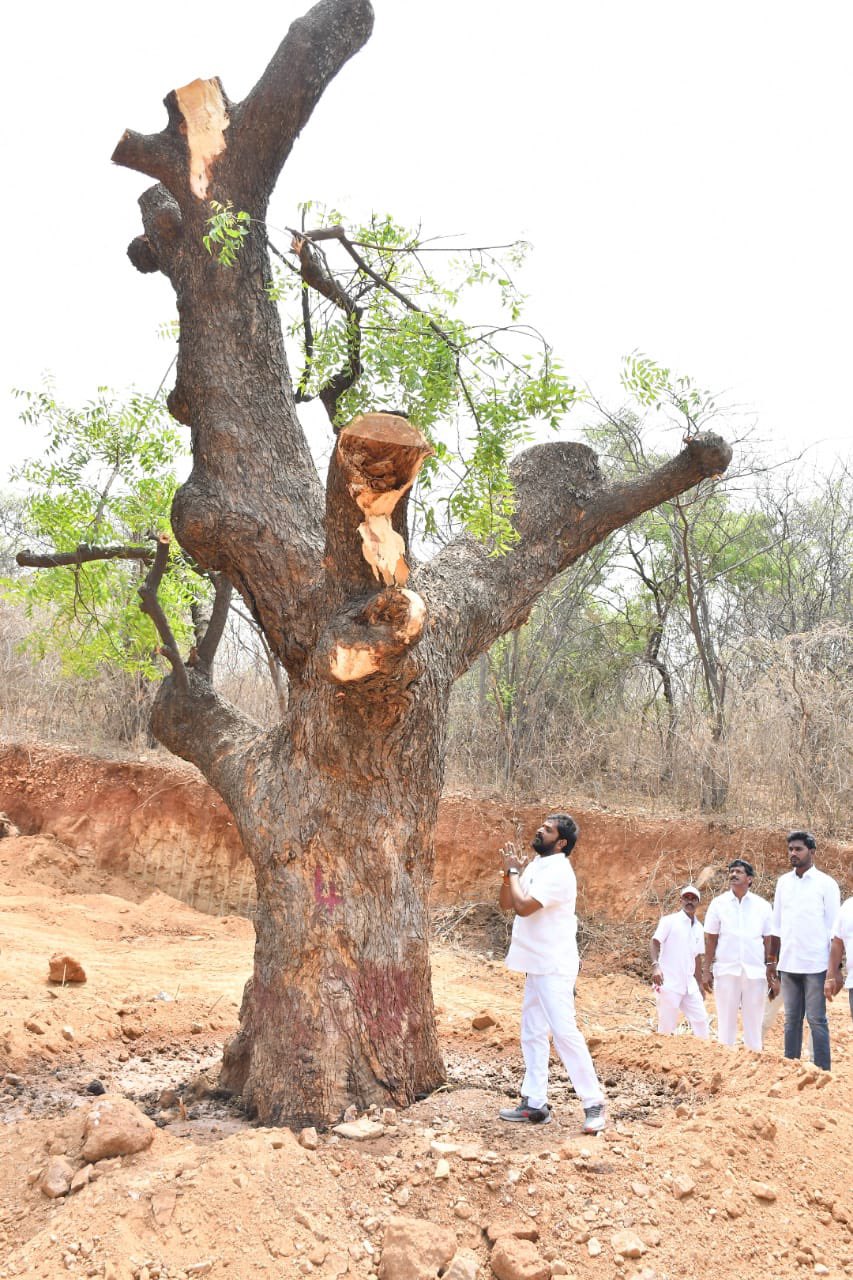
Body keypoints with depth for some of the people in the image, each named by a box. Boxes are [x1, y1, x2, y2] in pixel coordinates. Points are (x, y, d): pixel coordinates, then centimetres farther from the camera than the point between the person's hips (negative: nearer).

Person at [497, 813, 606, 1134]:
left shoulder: (557, 872, -18)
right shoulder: (535, 866, 11)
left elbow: (523, 906, -26)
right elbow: (506, 903, 12)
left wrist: (514, 871, -12)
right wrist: (510, 871, -3)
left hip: (554, 966, -10)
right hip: (536, 965, 10)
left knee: (564, 1032, -13)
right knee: (532, 1035, 12)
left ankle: (593, 1104, -5)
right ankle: (534, 1104, 18)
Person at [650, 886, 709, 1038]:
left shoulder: (698, 927, 13)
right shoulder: (670, 920, -6)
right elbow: (654, 942, -14)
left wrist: (699, 985, 20)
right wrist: (655, 965, -30)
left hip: (689, 985, 7)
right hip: (668, 984, -7)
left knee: (701, 1020, 8)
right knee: (667, 1026, -3)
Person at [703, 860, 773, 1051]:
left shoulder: (763, 905, 3)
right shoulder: (718, 903, 2)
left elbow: (768, 940, 7)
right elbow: (711, 940, 5)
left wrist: (771, 971, 4)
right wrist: (707, 970, 2)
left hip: (755, 971, 0)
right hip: (726, 970, 0)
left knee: (755, 1022, 6)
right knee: (726, 1020, 6)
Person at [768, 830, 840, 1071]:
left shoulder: (825, 884, -4)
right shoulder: (783, 882, 8)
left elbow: (834, 927, -4)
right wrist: (771, 960, 10)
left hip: (815, 965, -4)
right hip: (788, 964, 4)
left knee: (816, 1020, 0)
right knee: (792, 1019, 11)